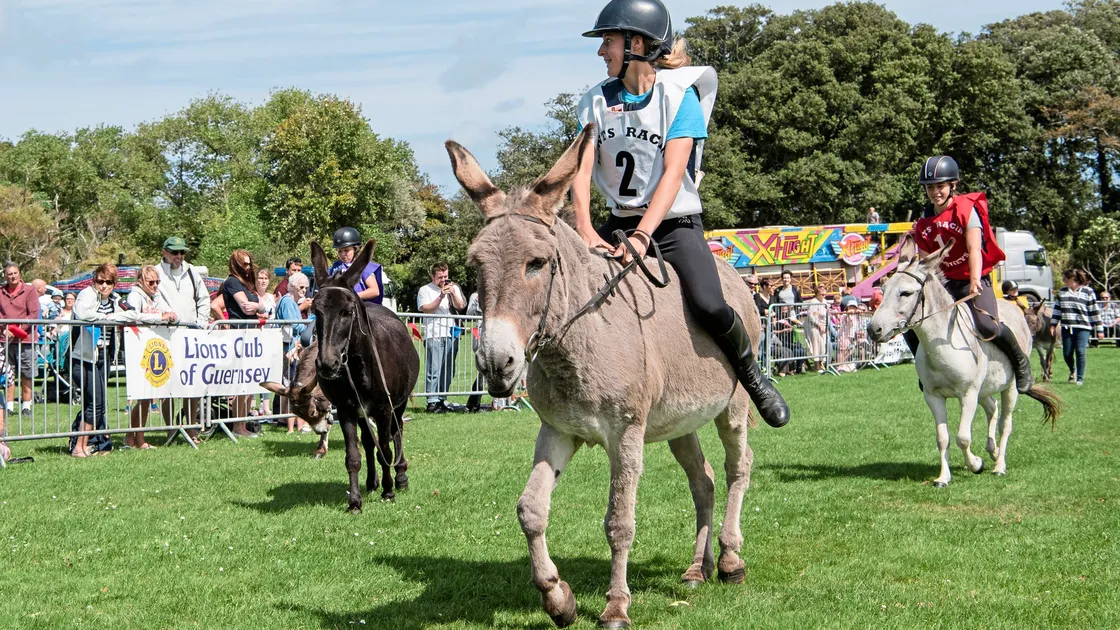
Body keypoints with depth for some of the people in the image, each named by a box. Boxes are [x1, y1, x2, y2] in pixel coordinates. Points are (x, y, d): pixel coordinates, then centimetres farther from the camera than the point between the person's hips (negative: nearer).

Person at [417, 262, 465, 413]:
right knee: (433, 370, -11)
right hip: (433, 334, -4)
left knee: (447, 371, 3)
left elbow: (460, 306, 7)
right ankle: (432, 402, -13)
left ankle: (442, 400, 9)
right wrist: (441, 296, -12)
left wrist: (453, 293, -8)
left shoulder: (454, 288, 18)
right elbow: (426, 309, -6)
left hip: (450, 334, 4)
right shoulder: (425, 290, 7)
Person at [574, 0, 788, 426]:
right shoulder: (596, 101, 3)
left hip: (675, 224, -4)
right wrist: (585, 229, -28)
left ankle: (752, 377, 4)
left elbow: (672, 173, -19)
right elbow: (582, 168, -9)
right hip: (618, 223, 4)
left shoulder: (680, 95, -9)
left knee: (709, 308, -24)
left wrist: (642, 236, -32)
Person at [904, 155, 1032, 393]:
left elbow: (974, 248, -21)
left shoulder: (967, 209, -10)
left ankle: (1020, 362, -3)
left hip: (974, 282, -6)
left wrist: (975, 281, -36)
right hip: (945, 283, 6)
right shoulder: (925, 222, 6)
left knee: (986, 324, -30)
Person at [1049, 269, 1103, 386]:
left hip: (1083, 328, -4)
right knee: (1067, 353, 3)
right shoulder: (1062, 292, 11)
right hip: (1067, 328, 4)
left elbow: (1094, 311, -1)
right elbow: (1057, 309, 15)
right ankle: (1072, 371, 32)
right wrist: (1053, 325, 6)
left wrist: (1099, 330, -2)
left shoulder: (1088, 292, -2)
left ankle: (1080, 378, -1)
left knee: (1080, 352, -11)